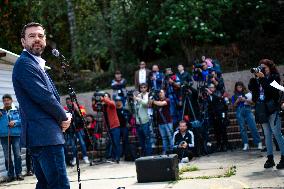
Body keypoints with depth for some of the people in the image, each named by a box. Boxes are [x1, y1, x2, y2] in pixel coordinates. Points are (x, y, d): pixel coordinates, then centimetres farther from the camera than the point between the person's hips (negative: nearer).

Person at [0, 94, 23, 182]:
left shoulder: (17, 110, 4)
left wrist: (15, 122, -15)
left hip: (16, 135, -2)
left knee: (17, 155, 0)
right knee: (7, 156, 4)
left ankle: (18, 173, 8)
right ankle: (10, 174, 11)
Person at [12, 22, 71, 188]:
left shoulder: (37, 64, 22)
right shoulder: (24, 63, -10)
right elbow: (43, 97, -18)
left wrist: (63, 116, 7)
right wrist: (64, 117, -4)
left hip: (41, 136, 11)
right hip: (45, 136, -11)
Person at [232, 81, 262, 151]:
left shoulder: (247, 93, 12)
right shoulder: (234, 96, 15)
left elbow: (251, 102, 5)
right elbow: (234, 105, 8)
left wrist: (245, 100, -11)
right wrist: (237, 100, -9)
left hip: (247, 110, -1)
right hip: (239, 112, 1)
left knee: (253, 127, -10)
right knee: (242, 128, -4)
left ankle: (259, 143, -8)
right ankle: (245, 144, -2)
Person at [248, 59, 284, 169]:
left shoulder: (274, 77, 1)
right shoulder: (258, 79, 14)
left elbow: (271, 89, -14)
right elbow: (251, 88, 5)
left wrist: (262, 78, -14)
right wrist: (255, 77, -4)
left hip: (272, 108, -5)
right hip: (262, 109, 5)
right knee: (267, 134, 7)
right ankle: (270, 158, 11)